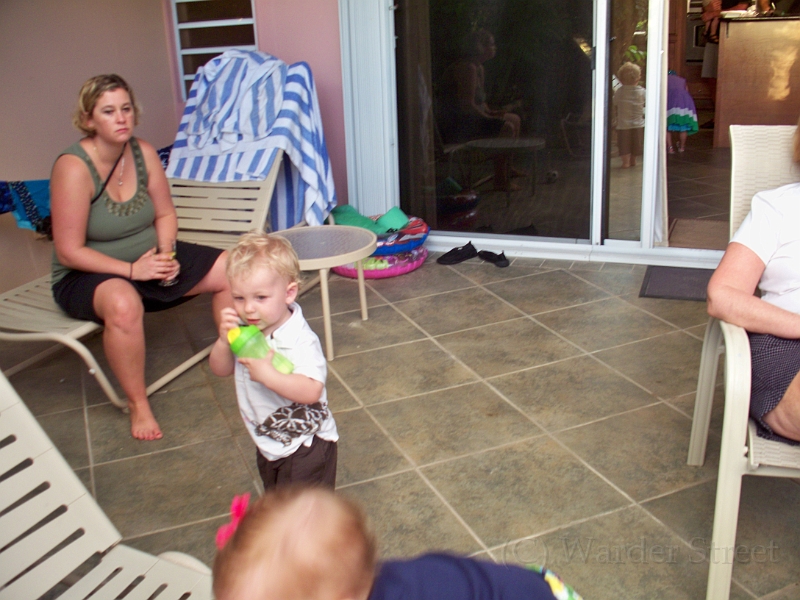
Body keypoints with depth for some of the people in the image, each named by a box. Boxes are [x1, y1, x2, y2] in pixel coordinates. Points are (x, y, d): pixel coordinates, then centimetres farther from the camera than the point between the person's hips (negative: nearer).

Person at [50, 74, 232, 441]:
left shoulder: (143, 152, -6)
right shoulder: (74, 167, -23)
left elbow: (165, 213, 6)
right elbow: (69, 252, -23)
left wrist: (166, 253, -13)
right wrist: (131, 270, -27)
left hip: (148, 259, 6)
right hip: (87, 275, -6)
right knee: (123, 303, -41)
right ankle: (138, 404, -19)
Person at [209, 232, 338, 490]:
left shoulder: (301, 341, -30)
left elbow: (312, 391, -39)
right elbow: (220, 369, 0)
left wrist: (268, 374, -44)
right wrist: (224, 340, -19)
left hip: (305, 445, -8)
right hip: (267, 442, 8)